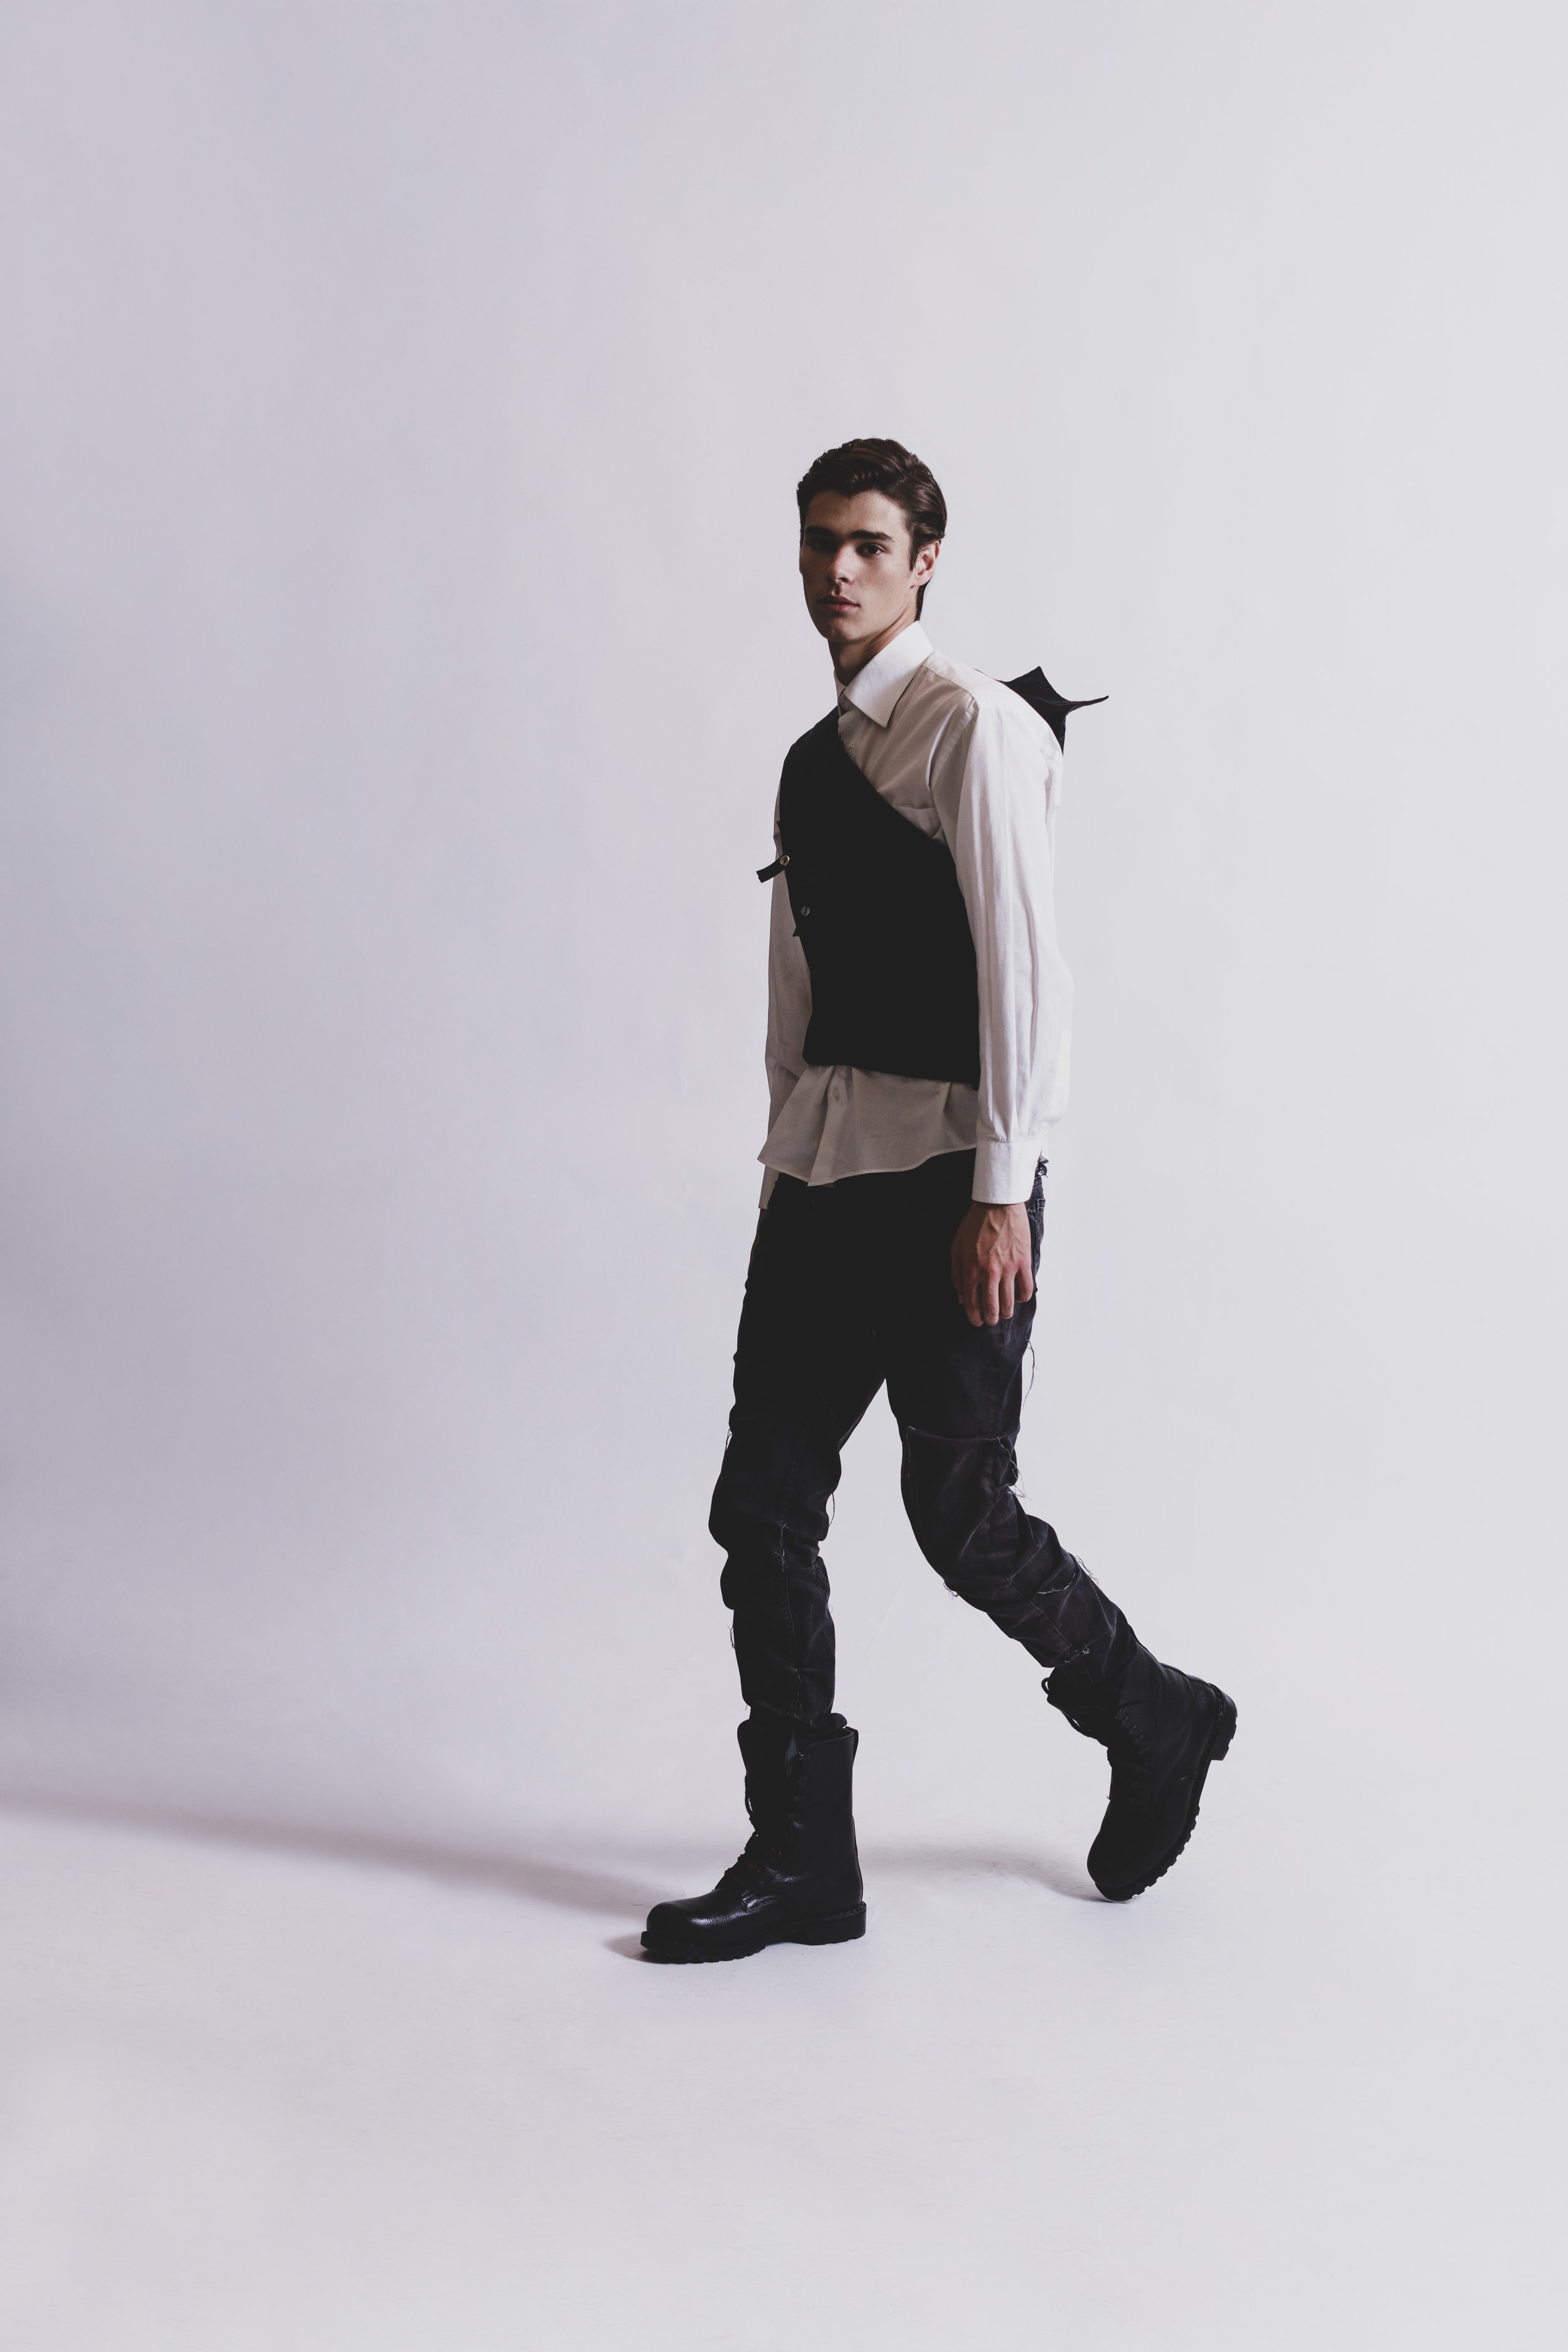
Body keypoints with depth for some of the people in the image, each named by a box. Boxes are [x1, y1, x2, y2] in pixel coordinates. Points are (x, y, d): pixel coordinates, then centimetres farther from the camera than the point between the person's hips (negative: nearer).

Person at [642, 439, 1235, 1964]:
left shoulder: (972, 726, -8)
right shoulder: (814, 757, 17)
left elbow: (1020, 962, -15)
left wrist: (1002, 1192, -19)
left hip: (949, 1171, -8)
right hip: (826, 1166, 8)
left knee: (958, 1509, -2)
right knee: (762, 1505, 3)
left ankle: (1154, 1725, 26)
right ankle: (800, 1862, 13)